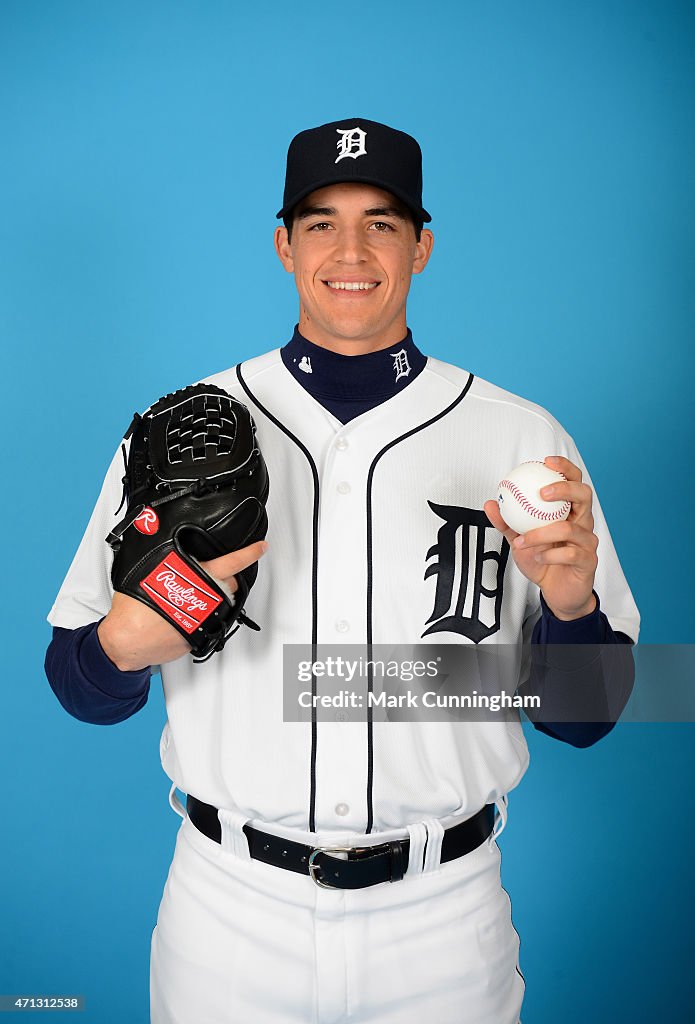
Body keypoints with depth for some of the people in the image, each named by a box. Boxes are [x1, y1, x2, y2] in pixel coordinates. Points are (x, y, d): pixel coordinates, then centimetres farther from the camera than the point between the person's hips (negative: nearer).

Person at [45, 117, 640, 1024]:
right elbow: (82, 690, 0)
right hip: (229, 912, 1)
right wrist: (126, 645, -21)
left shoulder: (523, 438, -5)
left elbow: (583, 719, -2)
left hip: (442, 919, 1)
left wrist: (570, 602, -21)